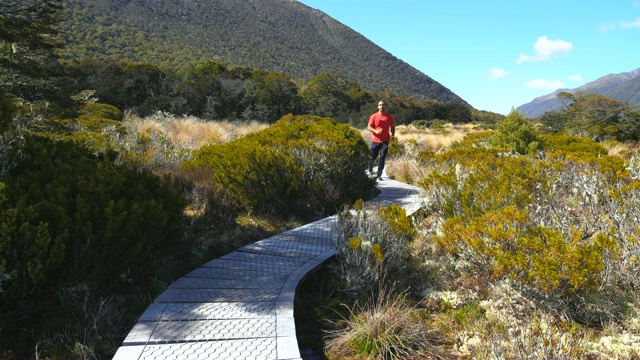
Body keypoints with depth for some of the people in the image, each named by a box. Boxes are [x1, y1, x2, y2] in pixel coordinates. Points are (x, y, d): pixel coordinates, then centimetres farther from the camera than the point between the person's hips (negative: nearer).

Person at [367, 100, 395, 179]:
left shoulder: (389, 117, 4)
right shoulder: (374, 116, -1)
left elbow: (392, 127, 16)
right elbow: (369, 127, -1)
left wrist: (392, 134, -2)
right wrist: (375, 131, -20)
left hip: (385, 141, 1)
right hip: (375, 140, -1)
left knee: (382, 157, -8)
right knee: (373, 156, 11)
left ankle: (379, 174, -5)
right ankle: (370, 169, 40)